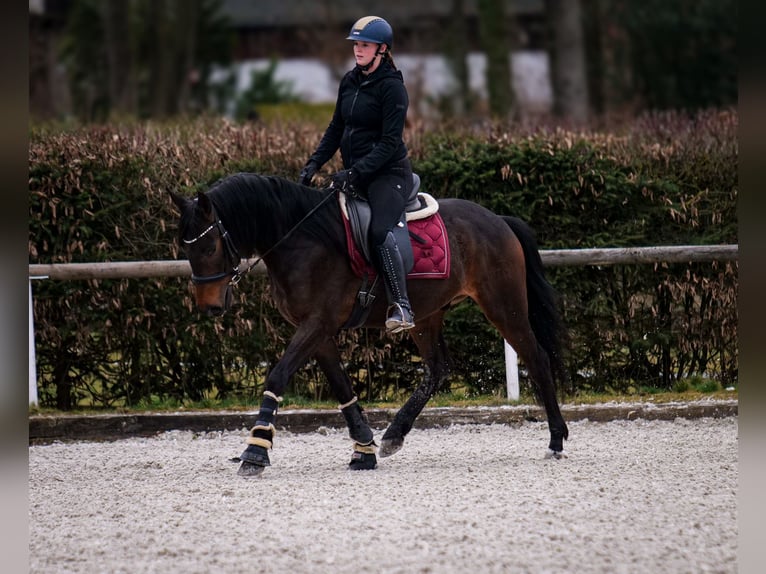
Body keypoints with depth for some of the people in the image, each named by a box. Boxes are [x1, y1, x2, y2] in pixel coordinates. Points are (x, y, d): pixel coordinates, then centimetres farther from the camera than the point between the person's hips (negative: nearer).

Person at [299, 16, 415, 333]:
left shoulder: (392, 87, -13)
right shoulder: (349, 82, 10)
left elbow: (390, 142, -18)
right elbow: (336, 129, 18)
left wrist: (356, 172, -26)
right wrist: (314, 163, 5)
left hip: (388, 173, -9)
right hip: (353, 173, 9)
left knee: (379, 229, -30)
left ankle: (401, 307, -32)